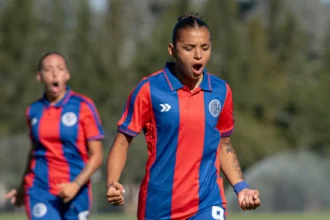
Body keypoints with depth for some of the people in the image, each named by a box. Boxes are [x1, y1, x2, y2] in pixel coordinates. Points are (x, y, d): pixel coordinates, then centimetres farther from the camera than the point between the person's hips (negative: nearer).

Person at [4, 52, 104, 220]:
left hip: (75, 193, -1)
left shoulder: (83, 106, -3)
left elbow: (96, 155, -4)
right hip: (40, 191, 1)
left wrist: (76, 184, -17)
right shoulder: (34, 111, 7)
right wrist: (22, 188, 28)